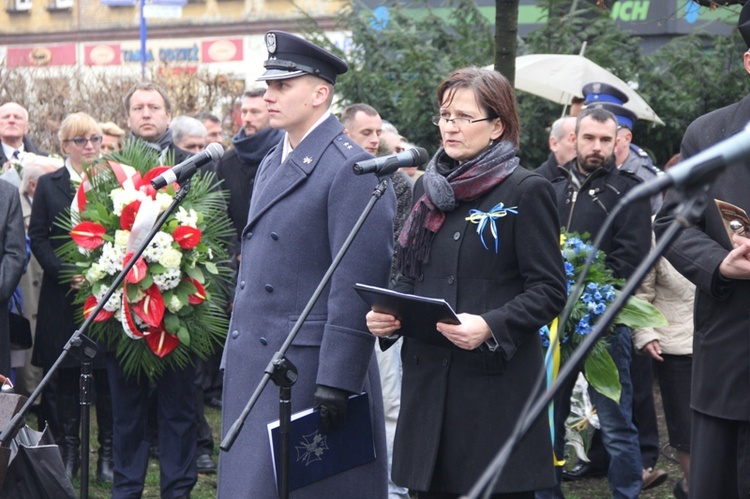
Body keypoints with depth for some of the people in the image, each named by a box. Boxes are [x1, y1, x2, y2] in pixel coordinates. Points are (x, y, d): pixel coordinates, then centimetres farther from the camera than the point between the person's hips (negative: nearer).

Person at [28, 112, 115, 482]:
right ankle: (68, 451, 10)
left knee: (108, 375, 1)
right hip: (63, 296, 0)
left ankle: (109, 453, 8)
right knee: (63, 376, 2)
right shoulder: (49, 185, 7)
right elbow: (38, 238, 3)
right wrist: (66, 273, -11)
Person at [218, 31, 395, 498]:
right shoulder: (271, 164, 17)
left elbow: (358, 283, -17)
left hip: (308, 367, -8)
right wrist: (233, 361, 18)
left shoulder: (352, 169, -11)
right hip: (253, 364, 9)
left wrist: (336, 381, -20)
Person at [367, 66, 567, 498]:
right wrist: (386, 315, 2)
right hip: (428, 379, 6)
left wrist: (491, 326, -23)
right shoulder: (429, 189, 14)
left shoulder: (526, 191, -5)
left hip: (497, 383, -6)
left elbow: (549, 291, -9)